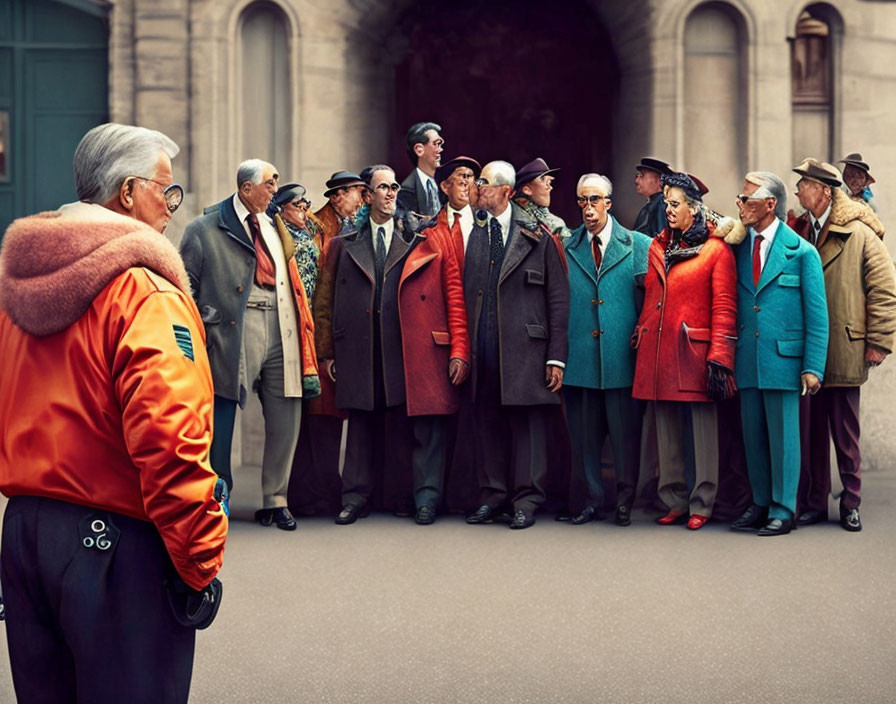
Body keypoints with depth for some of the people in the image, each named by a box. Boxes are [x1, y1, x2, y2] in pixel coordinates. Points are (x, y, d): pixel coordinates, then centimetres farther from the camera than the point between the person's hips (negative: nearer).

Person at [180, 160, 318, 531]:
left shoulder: (274, 228, 20)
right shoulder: (206, 229, 1)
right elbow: (186, 286, 0)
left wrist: (302, 331, 13)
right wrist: (201, 327, -9)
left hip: (280, 330, 5)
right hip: (233, 331, -5)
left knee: (285, 418, 5)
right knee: (221, 419, -1)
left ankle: (275, 499, 17)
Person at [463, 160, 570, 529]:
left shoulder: (537, 236, 1)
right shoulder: (474, 235, 12)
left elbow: (558, 298, 0)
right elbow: (464, 294, 13)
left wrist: (556, 356, -5)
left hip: (525, 347, -4)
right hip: (482, 348, 4)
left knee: (526, 421, 0)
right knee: (487, 421, 8)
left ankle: (526, 500, 9)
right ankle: (492, 495, 19)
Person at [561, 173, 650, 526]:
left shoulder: (639, 245, 4)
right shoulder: (566, 247, 8)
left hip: (623, 356, -1)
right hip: (580, 357, 1)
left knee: (625, 434, 4)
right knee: (584, 435, 7)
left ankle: (625, 503, 16)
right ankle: (589, 500, 19)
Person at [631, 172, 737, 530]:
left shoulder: (716, 250, -2)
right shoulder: (657, 248, 15)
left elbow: (724, 308, -7)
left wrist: (719, 360, -13)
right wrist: (640, 337, 13)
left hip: (694, 353, -5)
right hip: (658, 353, 6)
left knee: (703, 429, 0)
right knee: (667, 431, 9)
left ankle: (701, 505, 8)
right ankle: (674, 502, 17)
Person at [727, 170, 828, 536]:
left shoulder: (802, 252, -5)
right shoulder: (738, 247, 8)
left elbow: (817, 314, -4)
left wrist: (813, 368, -9)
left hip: (783, 357, -4)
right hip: (747, 360, 5)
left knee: (782, 436, 2)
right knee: (753, 435, 11)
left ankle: (782, 511, 11)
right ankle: (760, 504, 24)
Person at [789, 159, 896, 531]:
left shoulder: (860, 234, -3)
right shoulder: (798, 232, 8)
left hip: (844, 355, -3)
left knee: (846, 434, 6)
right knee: (809, 430, 6)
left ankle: (851, 504, 18)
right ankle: (813, 503, 16)